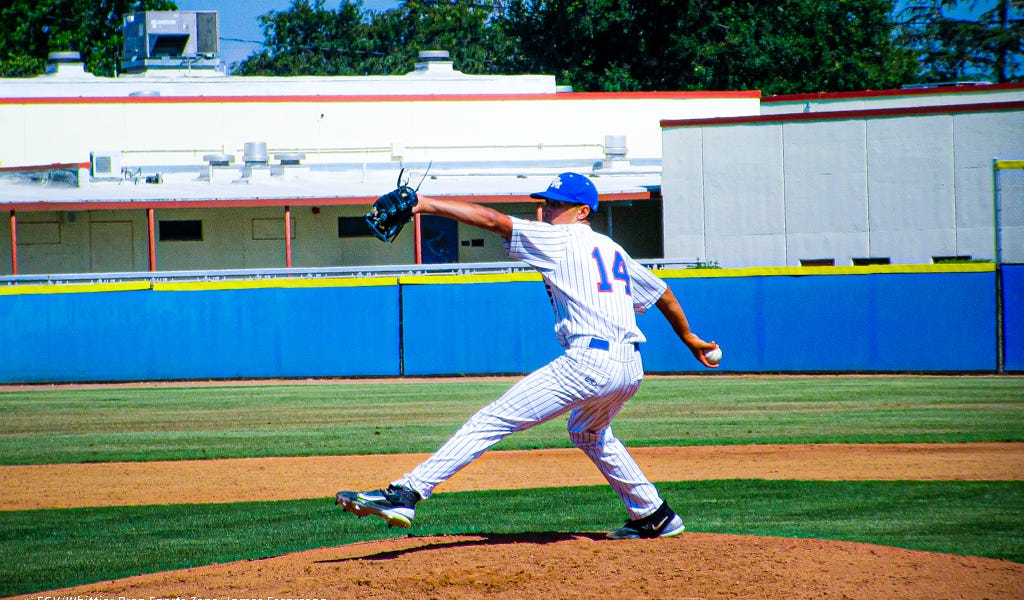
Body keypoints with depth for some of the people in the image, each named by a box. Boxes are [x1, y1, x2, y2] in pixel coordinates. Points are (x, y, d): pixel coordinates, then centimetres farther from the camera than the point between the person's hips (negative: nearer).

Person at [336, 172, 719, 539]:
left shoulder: (562, 239, 2)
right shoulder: (612, 250, 25)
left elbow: (493, 220, -6)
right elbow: (662, 293, 34)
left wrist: (426, 205, -9)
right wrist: (689, 339, 48)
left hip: (590, 361, -9)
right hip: (632, 368, 9)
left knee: (492, 421, -12)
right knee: (589, 434, 37)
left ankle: (407, 493, -21)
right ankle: (654, 516, 38)